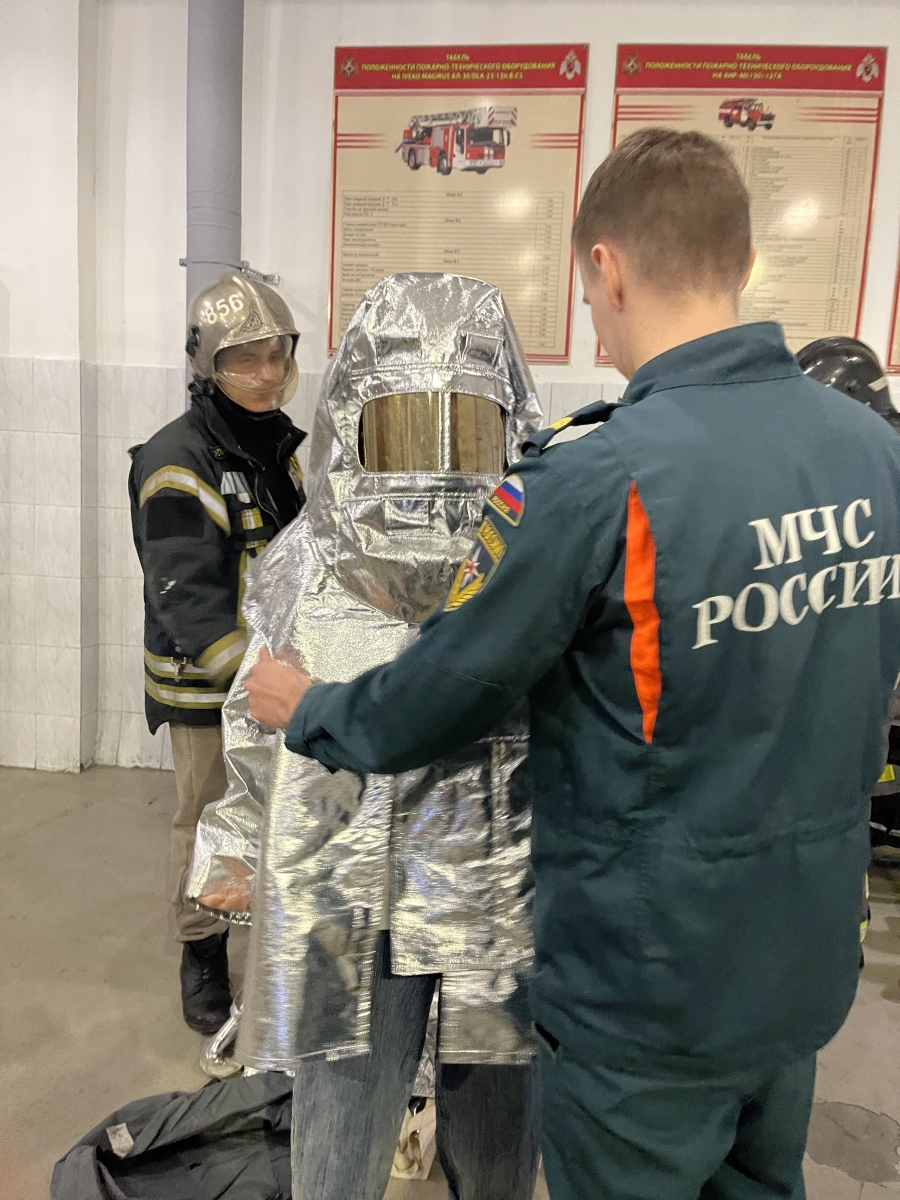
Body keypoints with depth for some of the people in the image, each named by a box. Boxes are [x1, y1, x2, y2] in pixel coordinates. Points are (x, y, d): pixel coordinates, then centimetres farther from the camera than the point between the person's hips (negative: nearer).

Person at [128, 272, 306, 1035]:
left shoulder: (283, 445, 7)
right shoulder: (177, 461, -18)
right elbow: (184, 597, -25)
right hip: (204, 684, -7)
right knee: (209, 824, 9)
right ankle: (203, 962, 30)